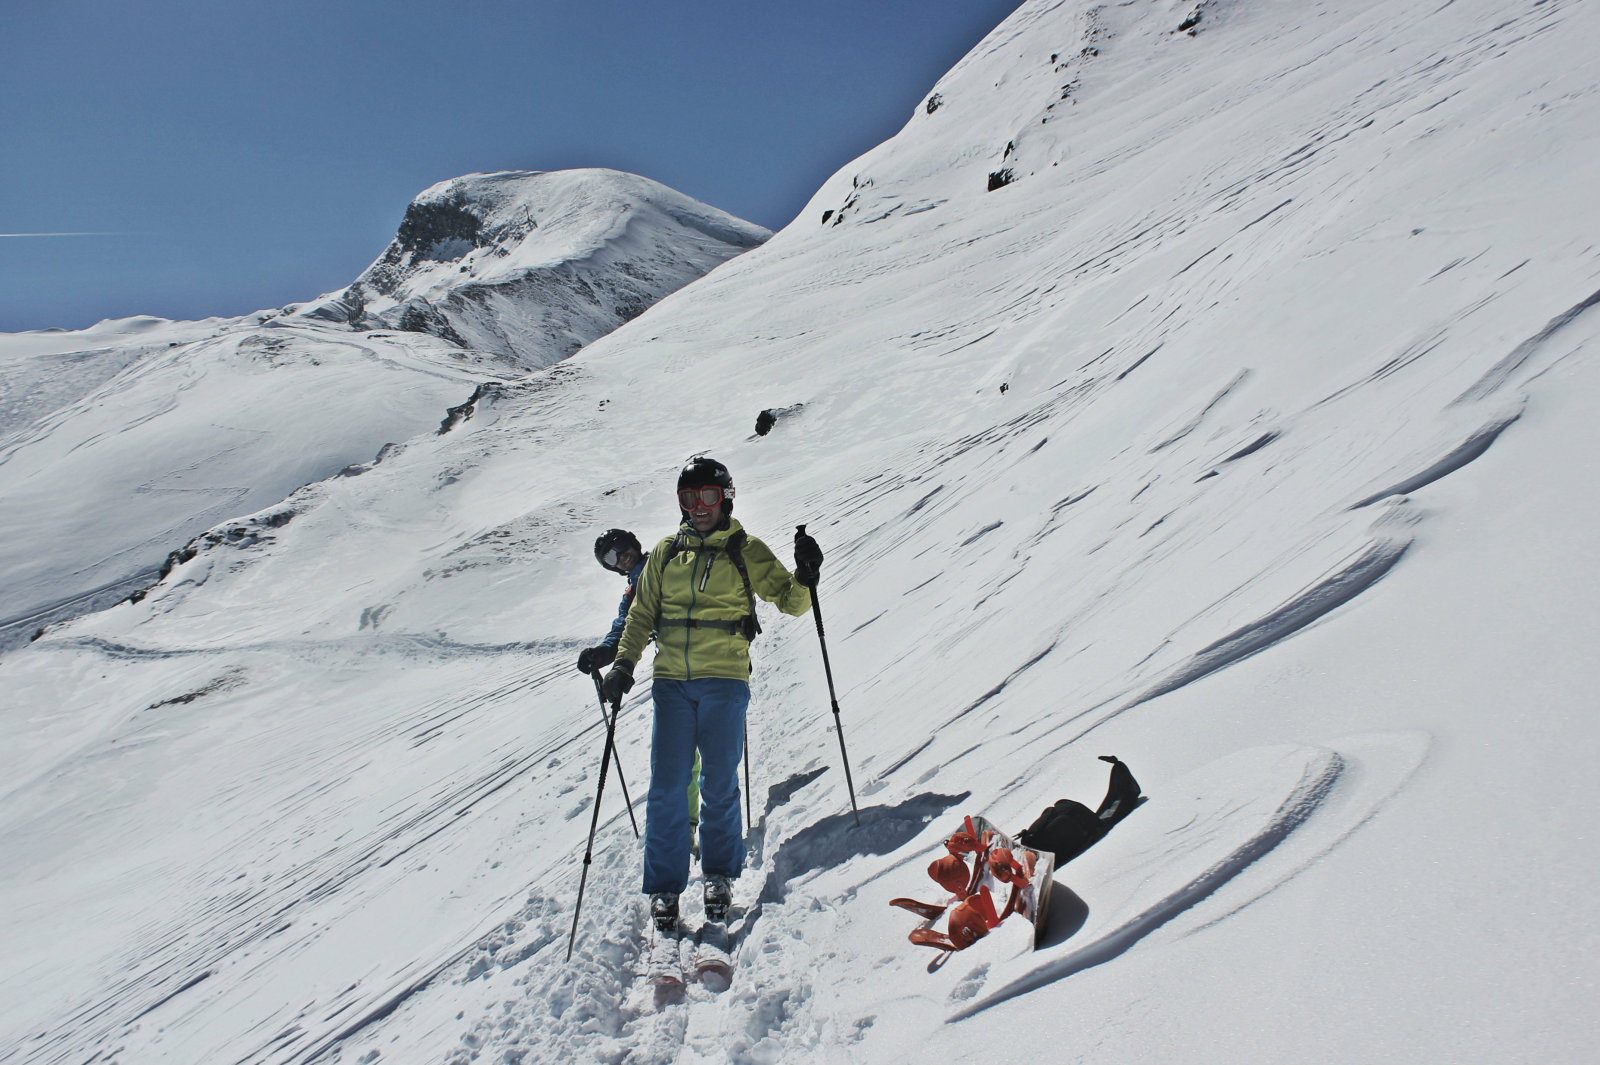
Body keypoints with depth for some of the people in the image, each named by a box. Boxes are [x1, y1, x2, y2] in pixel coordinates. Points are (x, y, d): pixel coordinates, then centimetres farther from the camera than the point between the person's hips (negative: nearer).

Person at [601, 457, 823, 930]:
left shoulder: (747, 551, 5)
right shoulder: (666, 552, 12)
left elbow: (790, 601, 5)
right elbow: (641, 614, 17)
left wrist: (804, 578, -16)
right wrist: (623, 664, 5)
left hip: (724, 681, -2)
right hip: (671, 682, 2)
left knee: (719, 784, 5)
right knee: (666, 786, 2)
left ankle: (720, 875, 25)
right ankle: (664, 886, 15)